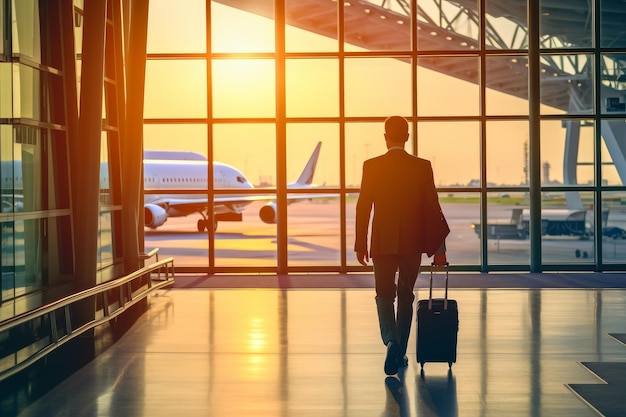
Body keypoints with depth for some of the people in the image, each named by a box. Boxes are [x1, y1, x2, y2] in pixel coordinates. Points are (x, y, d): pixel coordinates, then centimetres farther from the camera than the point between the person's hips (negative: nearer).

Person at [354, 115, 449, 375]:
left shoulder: (371, 166, -5)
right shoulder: (422, 167, -3)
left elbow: (363, 207, -3)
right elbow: (432, 208, -3)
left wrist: (360, 244, 5)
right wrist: (438, 246, 3)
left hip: (382, 244, -1)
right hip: (412, 243, 1)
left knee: (384, 296, 7)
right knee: (405, 295, 14)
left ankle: (391, 341, -17)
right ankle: (401, 351, 20)